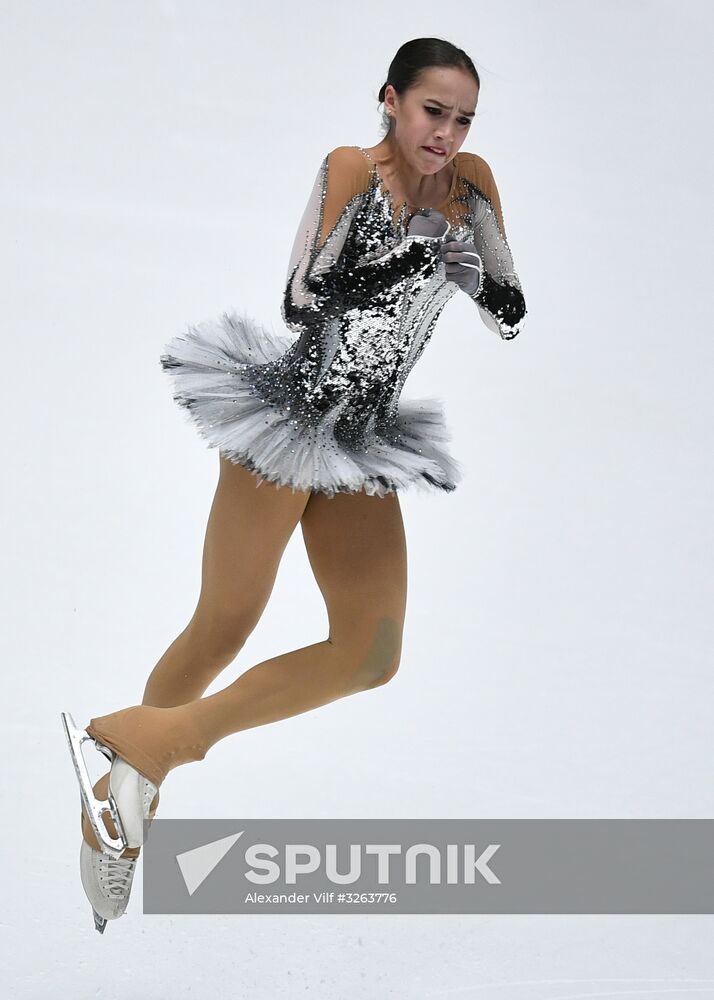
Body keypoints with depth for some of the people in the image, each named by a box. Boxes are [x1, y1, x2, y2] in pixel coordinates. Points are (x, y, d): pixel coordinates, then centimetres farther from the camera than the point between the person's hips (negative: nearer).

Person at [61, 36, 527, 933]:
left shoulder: (471, 181, 8)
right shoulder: (351, 168, -6)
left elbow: (510, 319, 9)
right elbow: (301, 300, -12)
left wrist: (479, 275, -10)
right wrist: (409, 249, -17)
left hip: (364, 445, 6)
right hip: (291, 414, -6)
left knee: (372, 654, -2)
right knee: (222, 631, -2)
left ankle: (154, 737, 7)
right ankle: (123, 785, 19)